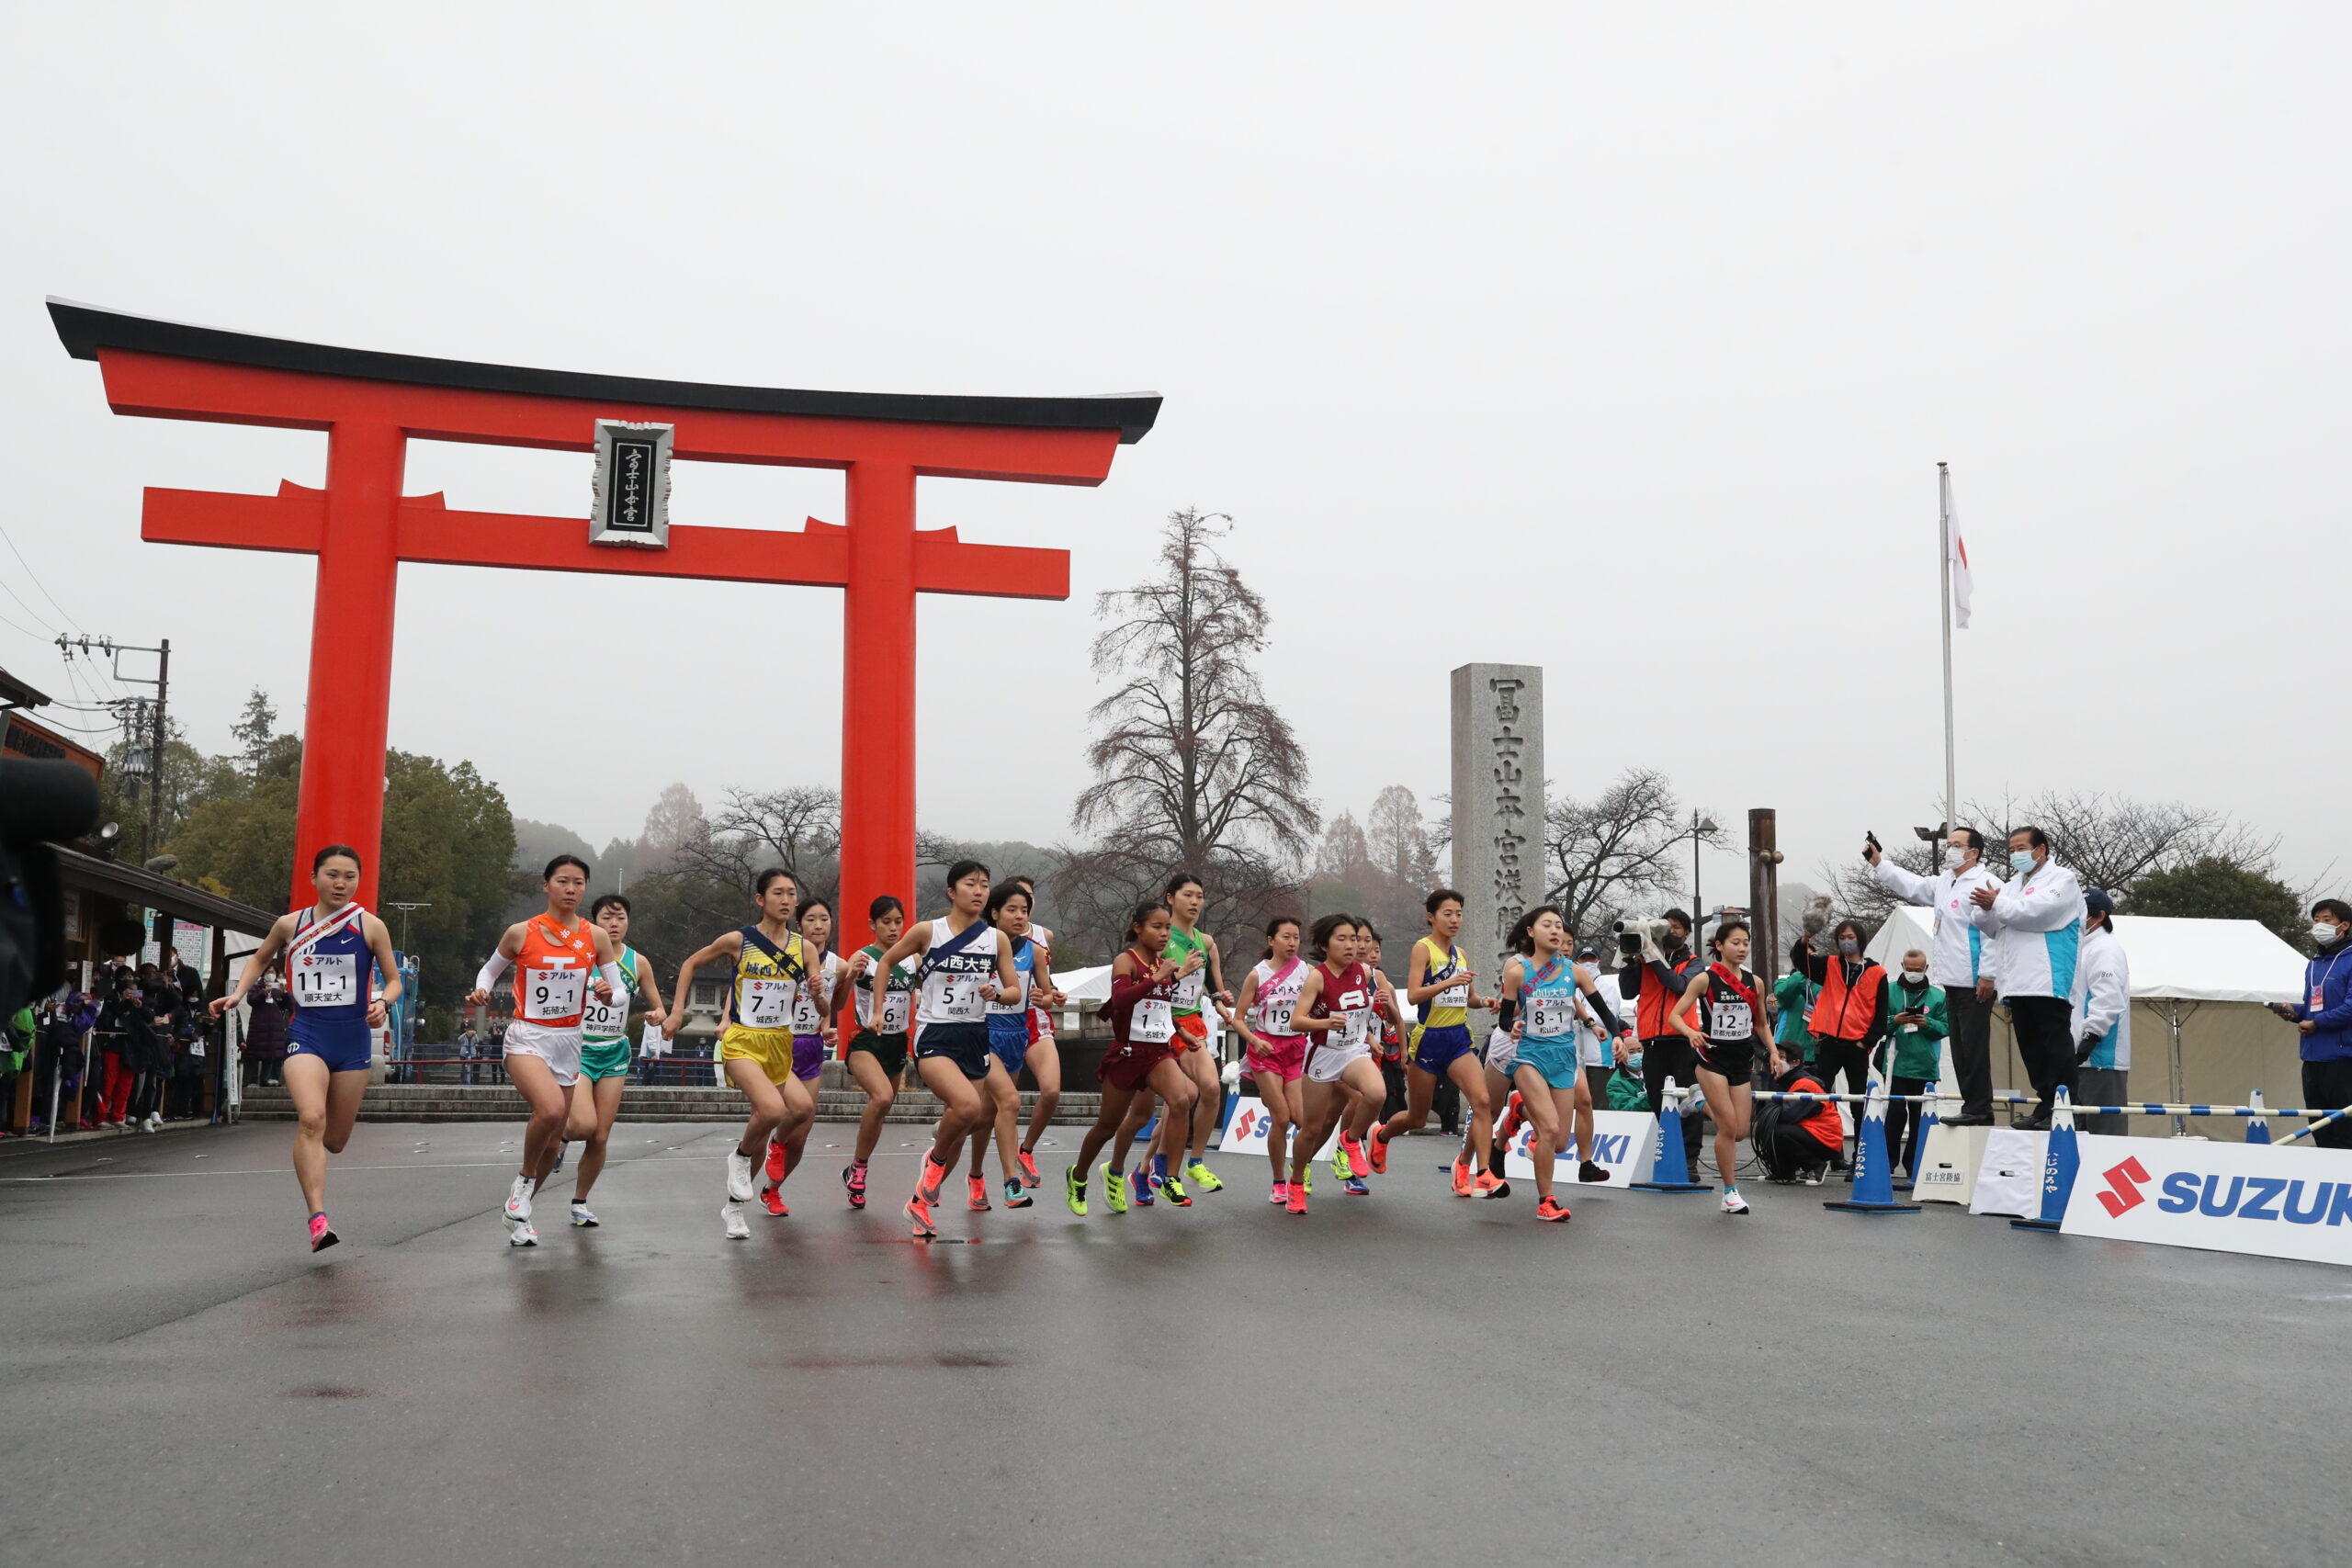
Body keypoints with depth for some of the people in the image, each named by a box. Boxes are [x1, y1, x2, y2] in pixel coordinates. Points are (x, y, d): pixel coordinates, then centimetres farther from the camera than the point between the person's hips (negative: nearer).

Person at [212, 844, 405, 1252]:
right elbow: (260, 959, 22)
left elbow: (394, 980, 7)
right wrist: (237, 994, 7)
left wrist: (382, 1002, -14)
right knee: (311, 1119, -26)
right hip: (307, 1034, -1)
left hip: (353, 1039, 1)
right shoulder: (290, 925, 2)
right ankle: (318, 1219, -27)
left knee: (335, 1140, 10)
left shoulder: (370, 927, -1)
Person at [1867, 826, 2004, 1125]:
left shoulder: (1986, 884, -13)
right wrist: (1879, 863, 20)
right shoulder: (1944, 883, 18)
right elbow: (1911, 885, 28)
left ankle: (1978, 1110, -4)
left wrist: (1988, 975, -20)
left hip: (1975, 983, -10)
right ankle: (1973, 1108, 17)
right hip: (1954, 980, 10)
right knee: (1960, 1048, 12)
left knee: (1974, 1047, -7)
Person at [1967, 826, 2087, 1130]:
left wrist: (1997, 904, -8)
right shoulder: (2013, 885, 24)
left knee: (2056, 1045, -6)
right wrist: (1986, 908, -3)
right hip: (2019, 981, 7)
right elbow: (1990, 927, 18)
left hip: (2049, 980, -7)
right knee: (2030, 1047, 7)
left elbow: (2037, 912, -15)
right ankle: (2046, 1103, 12)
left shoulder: (2062, 879, 2)